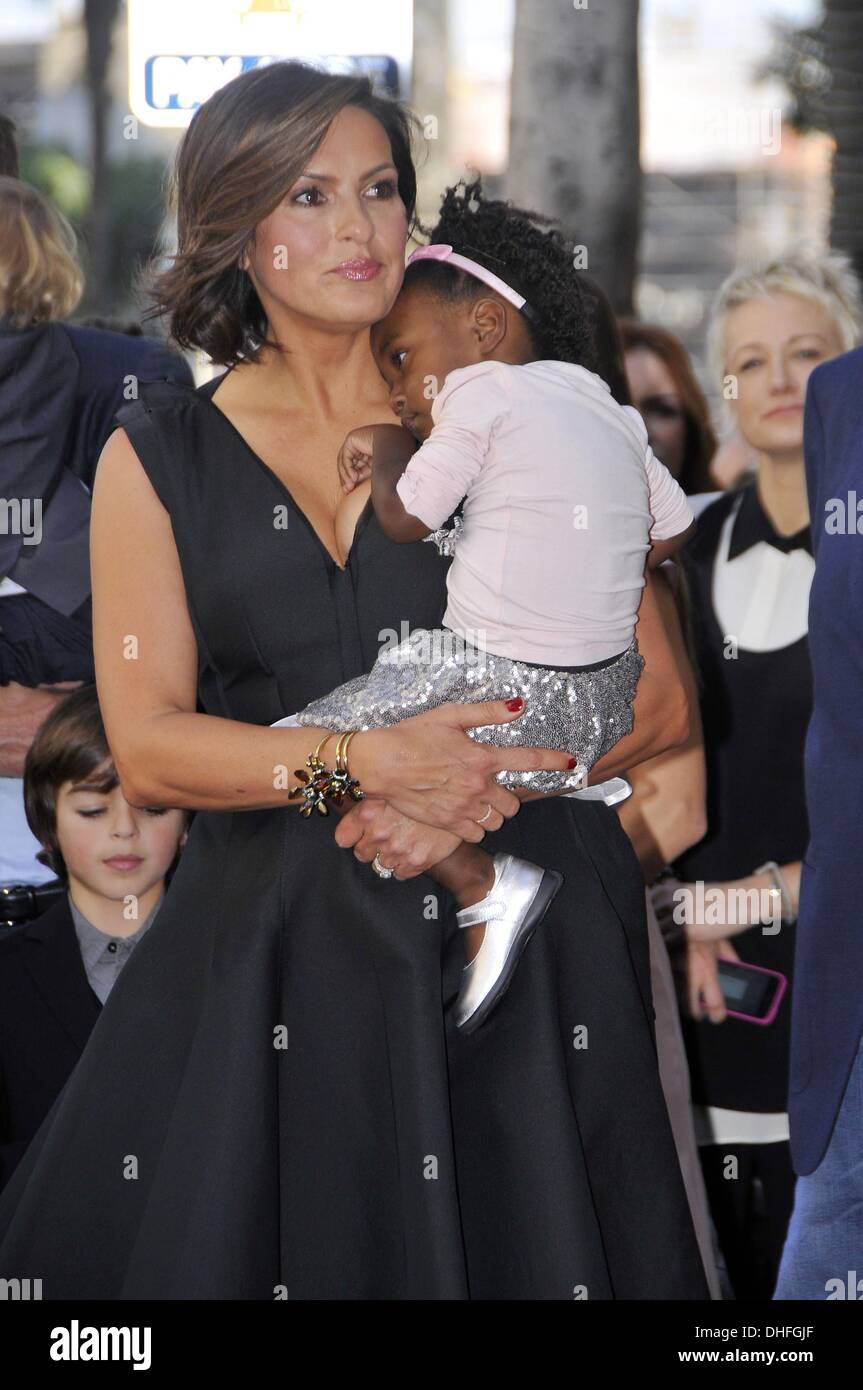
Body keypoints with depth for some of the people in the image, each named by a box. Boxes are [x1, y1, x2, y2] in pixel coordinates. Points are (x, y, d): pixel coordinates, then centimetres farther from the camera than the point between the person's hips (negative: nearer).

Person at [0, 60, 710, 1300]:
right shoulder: (161, 459, 7)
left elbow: (657, 698, 3)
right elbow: (147, 748, -2)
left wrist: (477, 778, -14)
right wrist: (373, 759, -17)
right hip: (275, 955, 0)